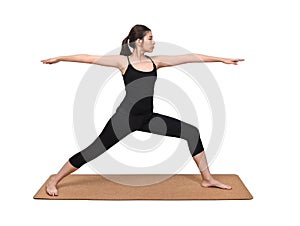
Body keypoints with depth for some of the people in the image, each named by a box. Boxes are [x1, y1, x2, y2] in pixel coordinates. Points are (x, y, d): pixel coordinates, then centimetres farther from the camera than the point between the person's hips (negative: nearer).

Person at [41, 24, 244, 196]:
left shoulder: (155, 61, 5)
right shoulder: (123, 61, -5)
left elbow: (190, 57, 4)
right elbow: (88, 58, -5)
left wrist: (222, 59, 7)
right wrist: (59, 58, -7)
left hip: (148, 118, 5)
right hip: (125, 117, -5)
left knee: (192, 132, 1)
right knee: (93, 151, -2)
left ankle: (207, 179, 13)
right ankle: (55, 180, 19)